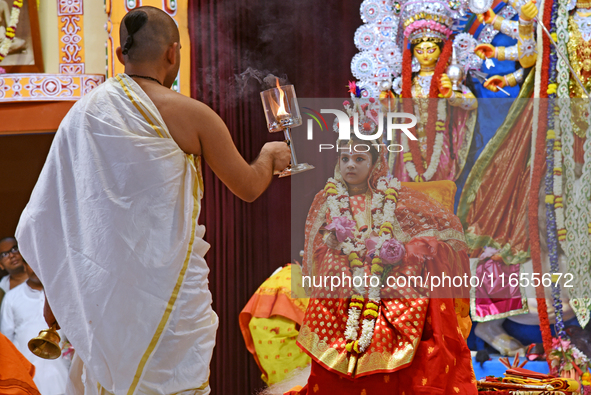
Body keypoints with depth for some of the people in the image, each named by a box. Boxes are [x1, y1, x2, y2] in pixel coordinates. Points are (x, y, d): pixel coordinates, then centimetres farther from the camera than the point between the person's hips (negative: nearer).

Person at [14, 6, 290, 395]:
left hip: (99, 284, 5)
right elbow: (248, 188, 2)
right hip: (167, 282, -4)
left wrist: (54, 293, 13)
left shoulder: (85, 111, 1)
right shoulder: (190, 114, -9)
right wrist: (269, 156, 24)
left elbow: (51, 210, 3)